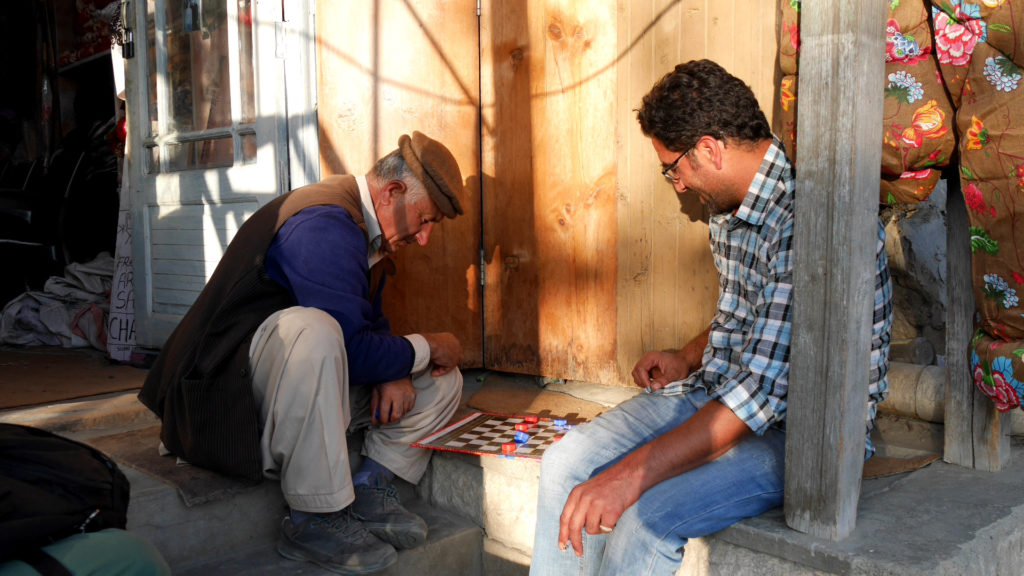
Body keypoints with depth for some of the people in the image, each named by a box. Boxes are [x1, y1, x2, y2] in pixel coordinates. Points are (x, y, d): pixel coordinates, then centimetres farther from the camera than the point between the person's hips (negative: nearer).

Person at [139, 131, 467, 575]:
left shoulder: (368, 227, 8)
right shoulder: (325, 225, -24)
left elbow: (371, 323, 15)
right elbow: (353, 350, -30)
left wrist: (393, 372, -7)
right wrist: (426, 349, -13)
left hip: (311, 373, 10)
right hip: (233, 385, -9)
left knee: (441, 383, 6)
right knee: (310, 328, -42)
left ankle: (368, 489, -3)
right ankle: (315, 518, -29)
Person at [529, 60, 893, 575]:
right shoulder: (728, 205, 6)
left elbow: (765, 389, -31)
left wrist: (630, 474, -33)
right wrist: (687, 360, 5)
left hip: (800, 429, -8)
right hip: (717, 394, 8)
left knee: (644, 515, -29)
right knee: (565, 463, -8)